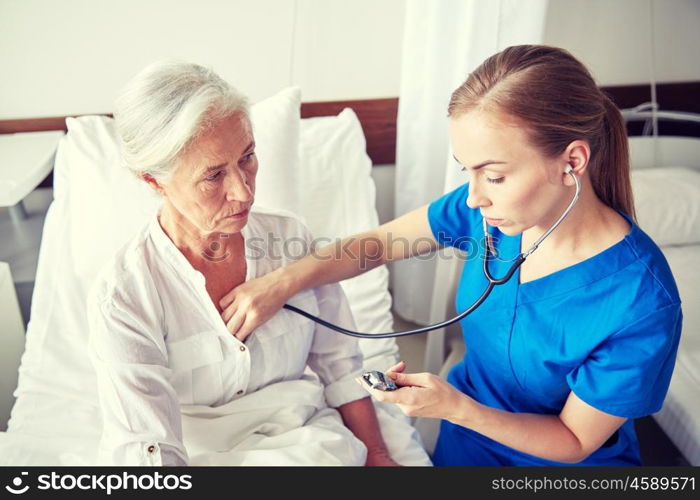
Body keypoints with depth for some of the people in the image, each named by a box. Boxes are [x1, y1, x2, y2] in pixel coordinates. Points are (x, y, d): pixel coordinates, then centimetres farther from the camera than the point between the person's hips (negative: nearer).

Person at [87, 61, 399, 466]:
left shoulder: (291, 238, -4)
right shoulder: (121, 297, -15)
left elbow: (340, 364, 6)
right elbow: (145, 452, -17)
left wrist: (377, 455, 3)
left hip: (306, 442, 4)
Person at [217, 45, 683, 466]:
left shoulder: (642, 303, -33)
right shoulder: (489, 208, -20)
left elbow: (575, 441, -20)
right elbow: (379, 243, -9)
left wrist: (457, 408, -34)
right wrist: (283, 281, -22)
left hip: (554, 462, -3)